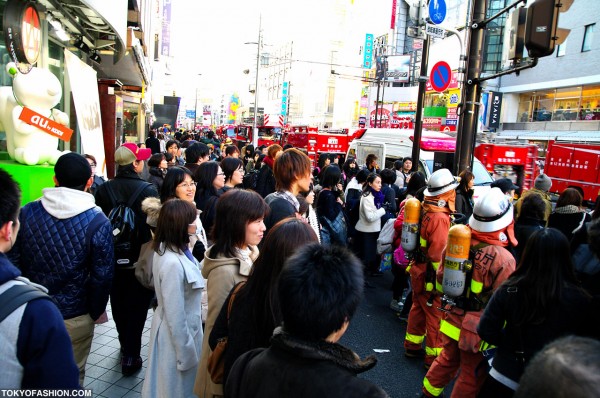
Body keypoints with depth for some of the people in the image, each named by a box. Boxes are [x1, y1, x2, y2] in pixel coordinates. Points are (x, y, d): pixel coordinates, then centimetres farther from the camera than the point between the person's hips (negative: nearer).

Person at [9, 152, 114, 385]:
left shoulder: (26, 213, -8)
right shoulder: (97, 222, -18)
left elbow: (13, 262, -1)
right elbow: (102, 276, -13)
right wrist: (95, 312, 3)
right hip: (74, 317, -3)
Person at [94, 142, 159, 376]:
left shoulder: (103, 189, -8)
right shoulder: (148, 190, -18)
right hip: (141, 260, -4)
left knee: (118, 303, 21)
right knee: (137, 305, 9)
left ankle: (125, 345, 41)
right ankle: (131, 356, 13)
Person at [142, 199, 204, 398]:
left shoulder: (164, 248, -5)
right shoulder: (173, 264, -32)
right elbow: (175, 315, -24)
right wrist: (186, 353, -16)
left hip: (175, 327, 9)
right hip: (177, 334, -8)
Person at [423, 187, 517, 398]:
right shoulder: (504, 259, -25)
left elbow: (440, 281, 3)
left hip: (451, 320, 6)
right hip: (478, 330, -6)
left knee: (448, 359, 28)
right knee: (472, 375, 15)